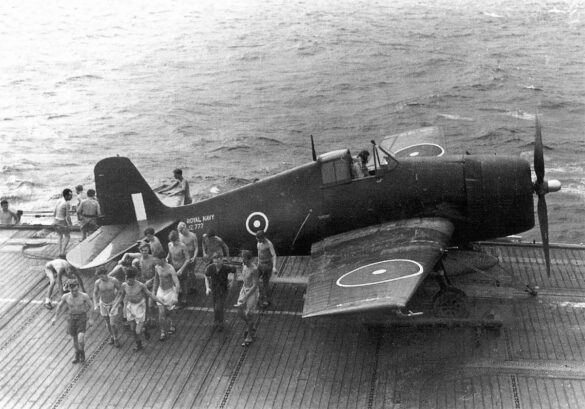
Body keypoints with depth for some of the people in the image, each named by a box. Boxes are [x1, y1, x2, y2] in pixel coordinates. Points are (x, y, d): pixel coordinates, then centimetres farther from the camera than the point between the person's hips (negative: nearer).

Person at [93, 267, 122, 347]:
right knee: (108, 323, 16)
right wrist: (95, 305, -16)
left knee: (113, 324, -3)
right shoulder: (97, 282, -18)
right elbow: (95, 294, -5)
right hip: (103, 304, 2)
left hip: (113, 304, -2)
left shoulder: (114, 280, -22)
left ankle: (116, 339, 21)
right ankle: (112, 336, 40)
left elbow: (119, 289, -5)